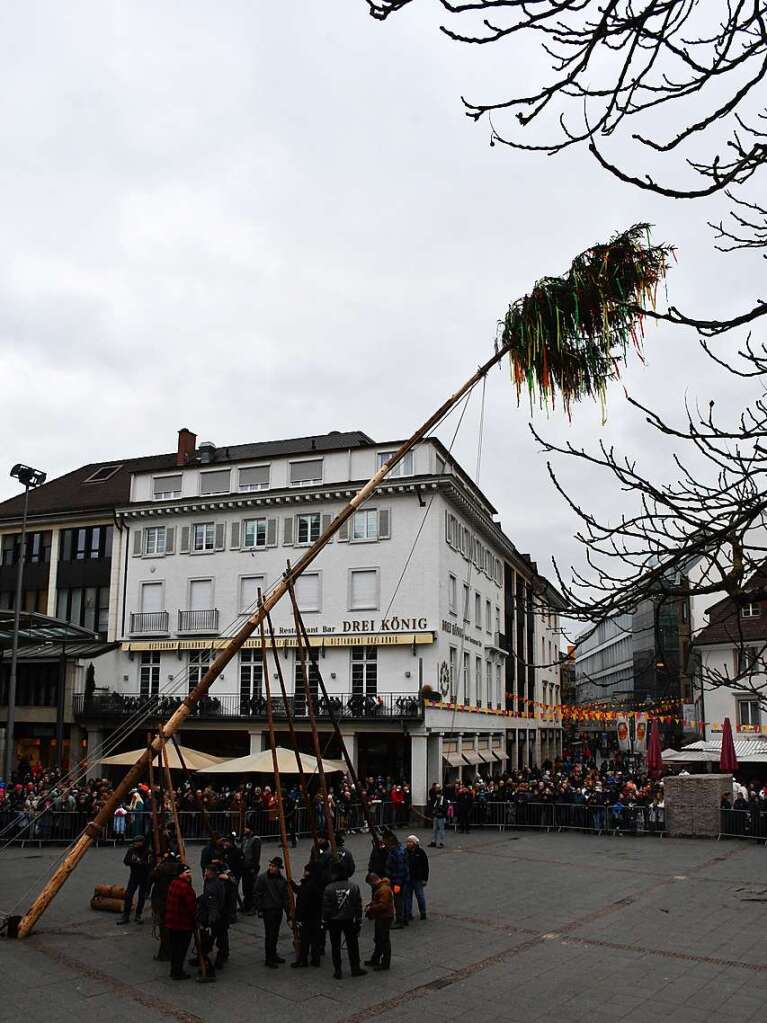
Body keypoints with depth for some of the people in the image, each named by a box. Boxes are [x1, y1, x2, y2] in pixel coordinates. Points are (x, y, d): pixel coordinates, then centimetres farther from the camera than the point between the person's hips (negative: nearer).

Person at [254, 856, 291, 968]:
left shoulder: (281, 880, 6)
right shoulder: (262, 878, -9)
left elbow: (285, 897, 11)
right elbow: (257, 894, -8)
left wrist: (288, 912, 8)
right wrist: (259, 909, -12)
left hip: (278, 910, 5)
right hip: (268, 910, -5)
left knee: (275, 934, 14)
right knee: (269, 934, -2)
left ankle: (273, 955, 28)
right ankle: (268, 959, 5)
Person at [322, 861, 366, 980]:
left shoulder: (329, 888, -15)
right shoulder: (354, 886, -6)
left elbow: (326, 907, -10)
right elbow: (358, 905, -1)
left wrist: (325, 921, 2)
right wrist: (358, 920, 7)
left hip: (333, 921, -2)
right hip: (349, 920, 2)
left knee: (335, 946, 9)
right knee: (352, 944, 14)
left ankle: (338, 971, 12)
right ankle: (355, 969, 20)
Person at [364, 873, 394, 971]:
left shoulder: (384, 889, -23)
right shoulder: (379, 887, 10)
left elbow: (383, 905, -28)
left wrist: (371, 908, -19)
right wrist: (370, 904, 6)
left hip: (385, 918, -11)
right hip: (380, 918, 11)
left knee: (384, 941, -2)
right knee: (378, 940, 20)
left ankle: (385, 964, 6)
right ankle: (375, 960, 33)